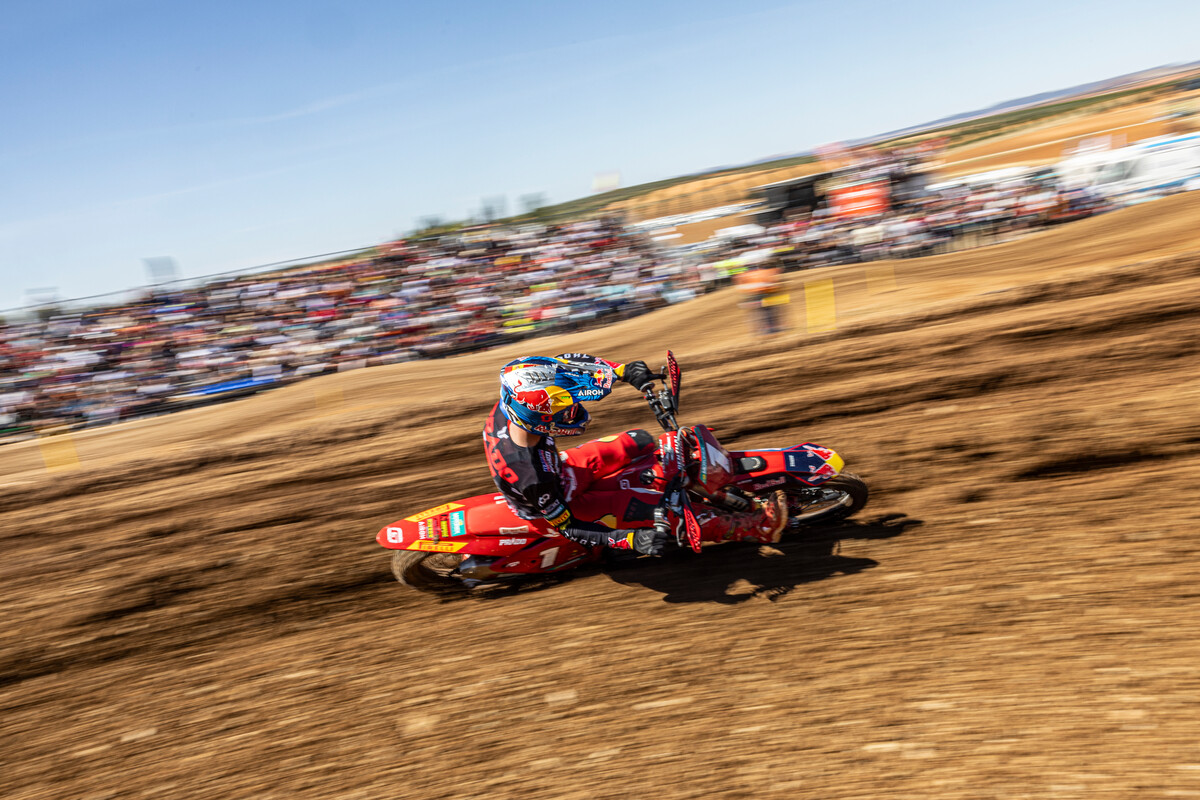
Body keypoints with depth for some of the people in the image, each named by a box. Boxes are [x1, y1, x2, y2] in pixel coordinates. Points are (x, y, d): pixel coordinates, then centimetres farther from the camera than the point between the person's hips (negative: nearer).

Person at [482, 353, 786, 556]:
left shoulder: (513, 400, -28)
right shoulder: (531, 478, -44)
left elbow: (565, 363, -13)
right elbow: (567, 527, -28)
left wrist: (623, 370, -21)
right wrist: (631, 540, -32)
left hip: (559, 469, 7)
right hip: (564, 506, -7)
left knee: (639, 441, 7)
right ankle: (758, 526, -1)